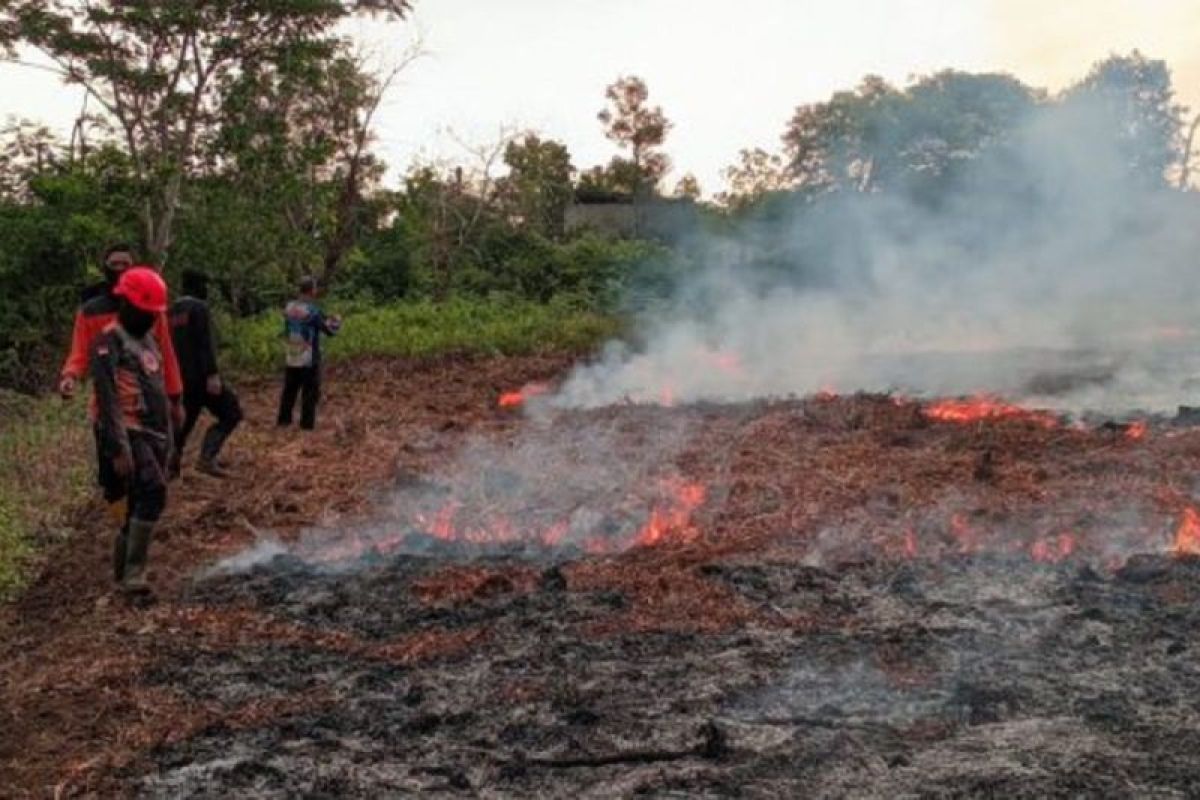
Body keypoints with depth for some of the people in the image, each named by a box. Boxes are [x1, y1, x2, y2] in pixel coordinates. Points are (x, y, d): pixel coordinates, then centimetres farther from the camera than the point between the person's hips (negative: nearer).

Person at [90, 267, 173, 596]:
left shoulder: (148, 340, 17)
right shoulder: (109, 343, -11)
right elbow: (107, 400, -17)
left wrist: (166, 440, 23)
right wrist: (118, 450, -21)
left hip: (154, 434, 9)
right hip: (129, 434, -9)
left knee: (142, 502, 11)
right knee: (153, 493, -22)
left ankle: (122, 566, 25)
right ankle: (133, 571, -16)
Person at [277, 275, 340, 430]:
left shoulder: (289, 308, 2)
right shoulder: (312, 311, -17)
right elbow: (330, 330, -10)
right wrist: (336, 322, 13)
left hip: (292, 358, 6)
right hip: (309, 360, -6)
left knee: (289, 390, 17)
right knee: (310, 393, 4)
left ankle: (284, 419, 25)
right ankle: (307, 424, 6)